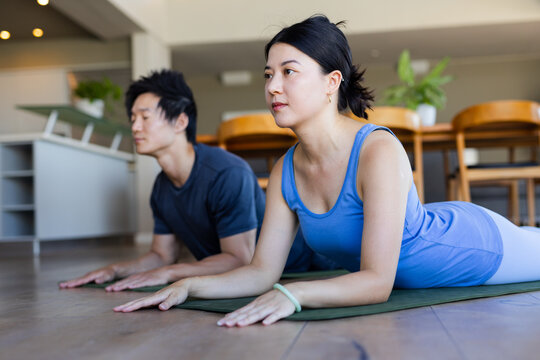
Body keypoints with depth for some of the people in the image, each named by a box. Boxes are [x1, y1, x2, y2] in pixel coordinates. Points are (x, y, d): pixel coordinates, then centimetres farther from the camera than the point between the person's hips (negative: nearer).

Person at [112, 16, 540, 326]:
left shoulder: (378, 150, -38)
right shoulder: (285, 172, -18)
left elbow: (377, 281, -40)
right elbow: (262, 271, -15)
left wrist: (293, 294, -54)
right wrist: (190, 285, -28)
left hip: (477, 245, -5)